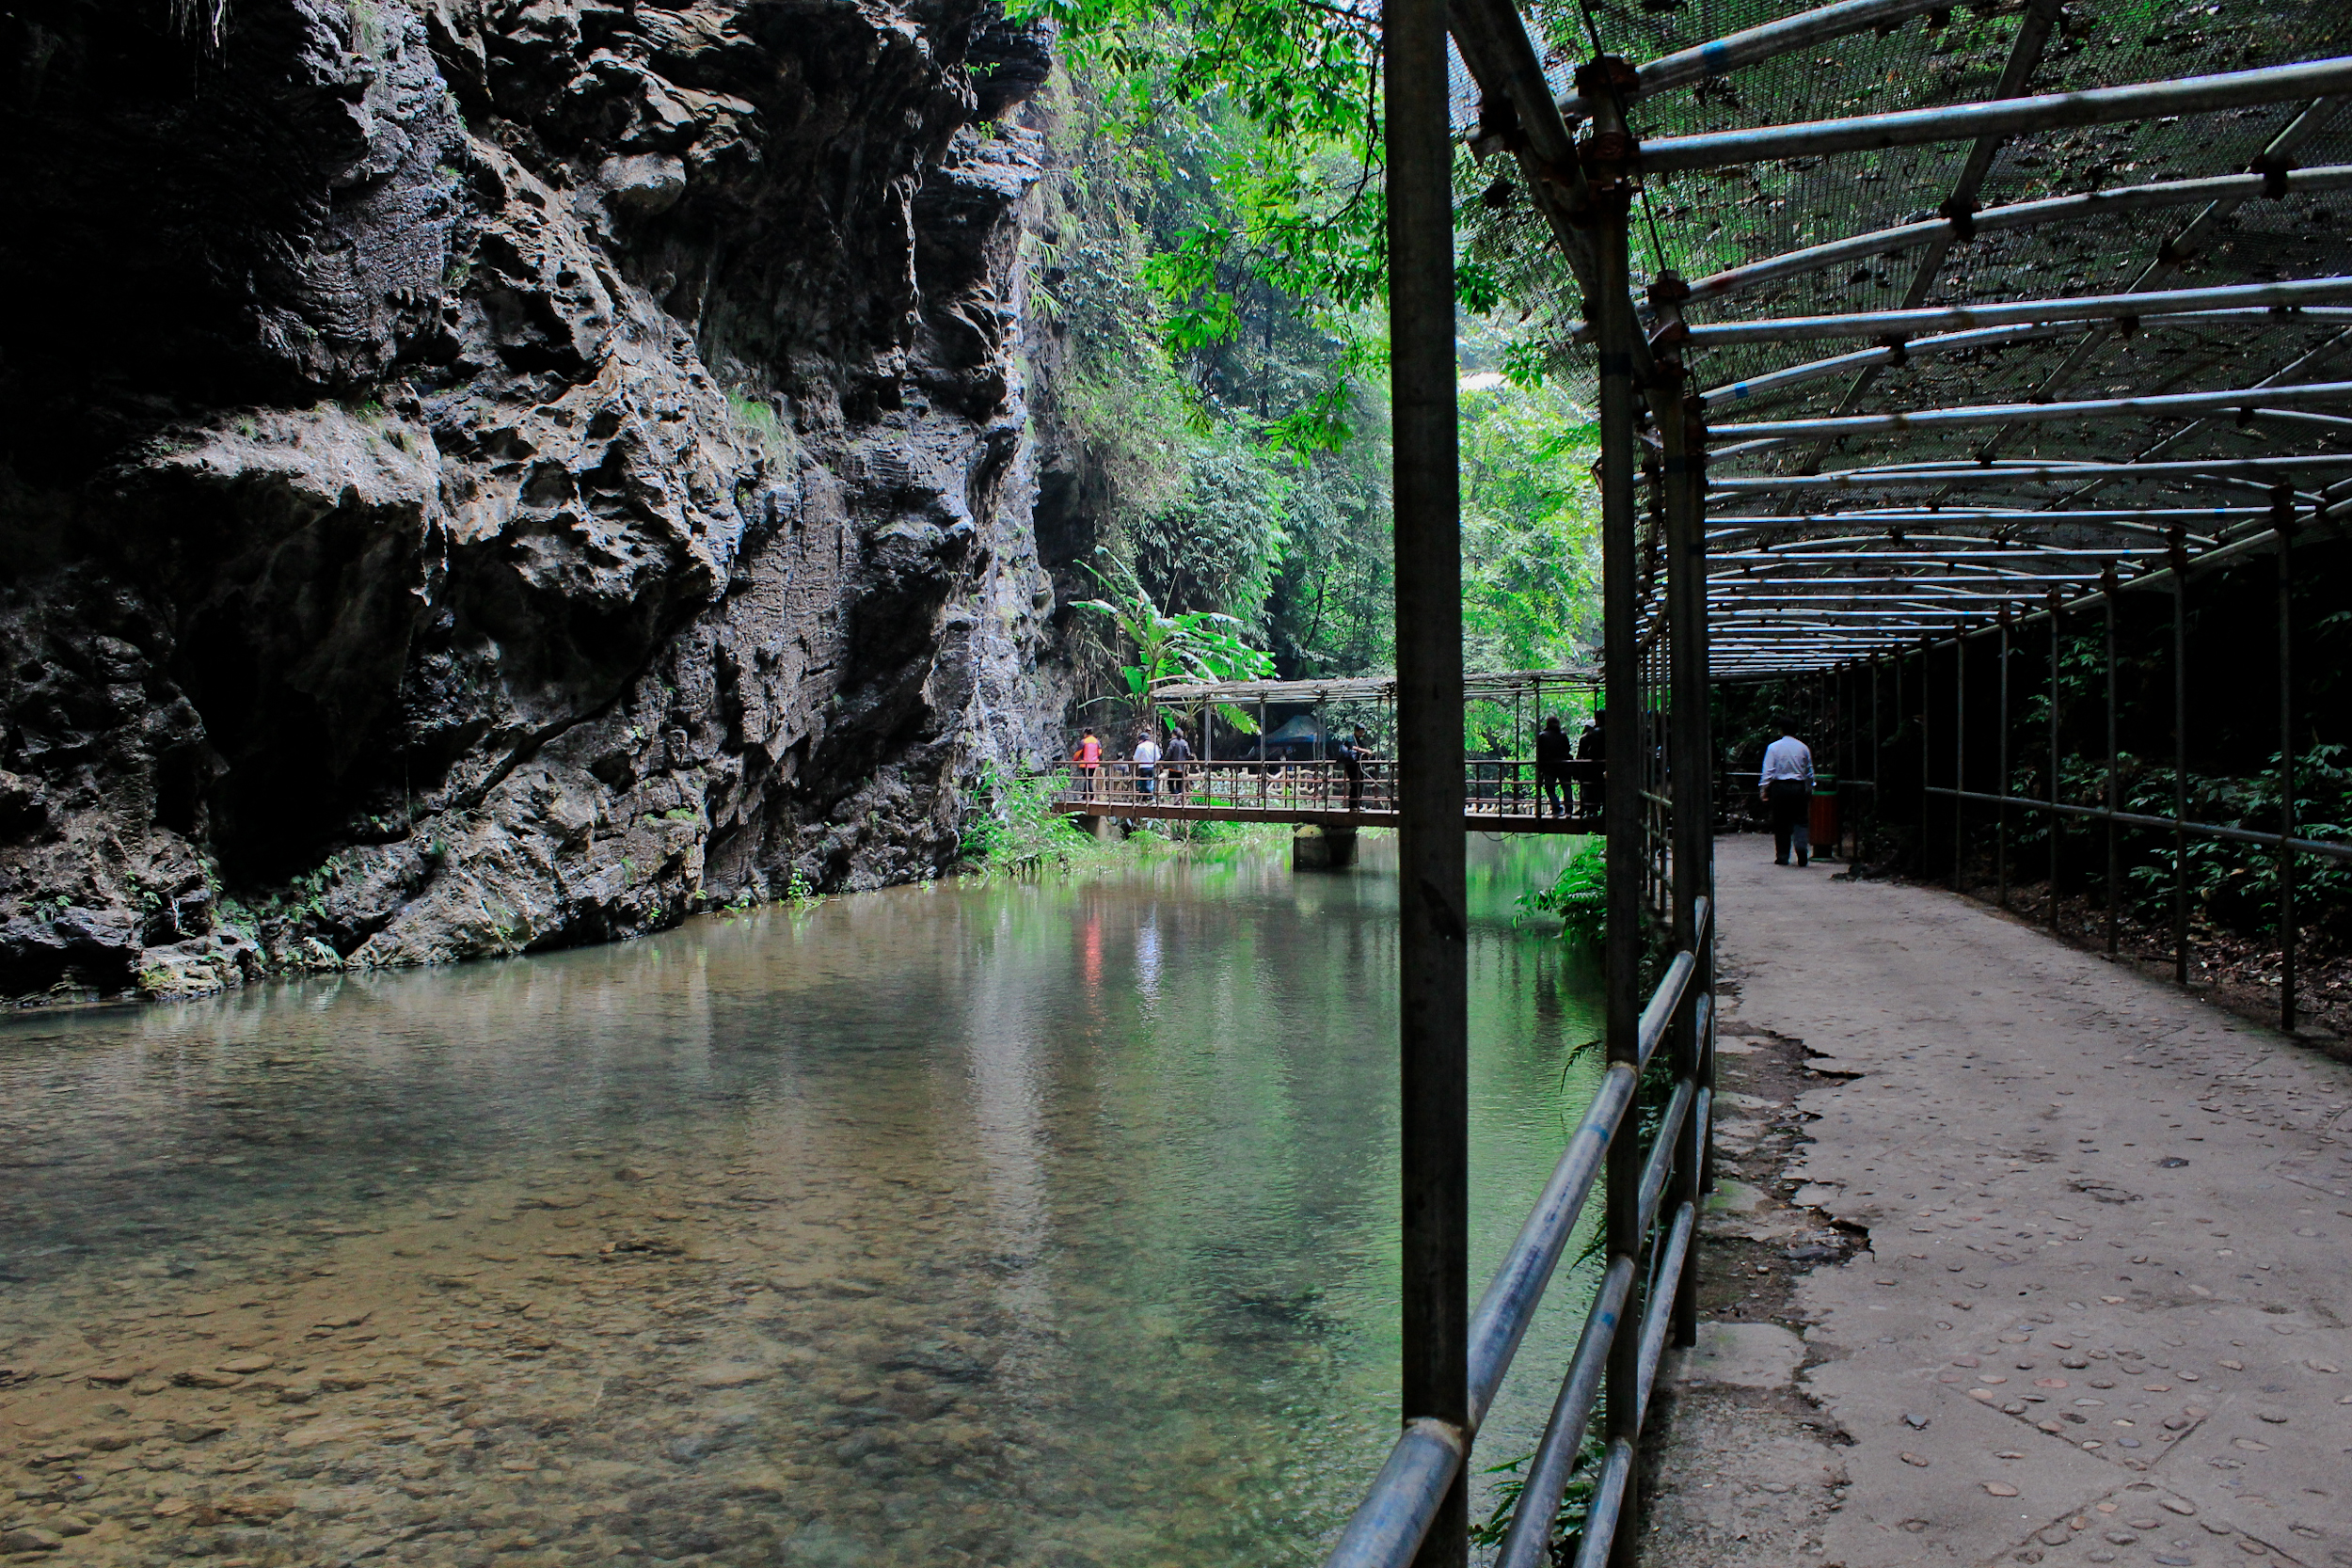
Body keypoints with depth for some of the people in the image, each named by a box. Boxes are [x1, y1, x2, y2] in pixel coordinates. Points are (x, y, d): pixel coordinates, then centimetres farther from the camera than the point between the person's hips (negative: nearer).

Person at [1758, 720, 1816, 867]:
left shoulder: (1773, 747, -3)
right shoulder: (1803, 748, 5)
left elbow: (1768, 772, -6)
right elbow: (1810, 773, 11)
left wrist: (1763, 790, -2)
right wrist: (1809, 790, 22)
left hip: (1779, 787, -1)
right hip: (1799, 787, 1)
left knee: (1781, 823, 5)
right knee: (1801, 821, 5)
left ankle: (1782, 856, 7)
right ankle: (1802, 847, -19)